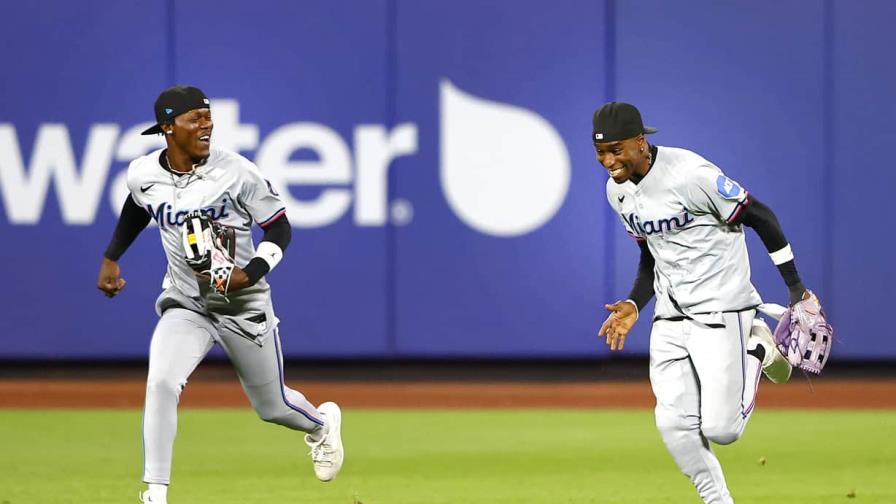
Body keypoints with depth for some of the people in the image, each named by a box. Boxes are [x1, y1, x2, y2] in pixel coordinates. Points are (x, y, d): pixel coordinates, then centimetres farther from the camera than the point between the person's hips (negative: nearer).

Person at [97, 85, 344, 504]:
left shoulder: (236, 172, -18)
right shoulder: (142, 175, -8)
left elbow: (280, 229, -9)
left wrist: (250, 273, -23)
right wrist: (111, 258, 17)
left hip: (244, 305, -2)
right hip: (185, 304, 2)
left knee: (273, 407, 13)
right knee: (160, 383, -25)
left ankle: (321, 423, 50)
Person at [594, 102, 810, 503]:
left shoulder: (688, 174, -21)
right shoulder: (617, 191, 5)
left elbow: (759, 216, -13)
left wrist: (795, 286, -10)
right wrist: (634, 305, 2)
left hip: (720, 309, -7)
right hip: (670, 316, 7)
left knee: (720, 429, -10)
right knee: (674, 424, -6)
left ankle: (757, 352, 16)